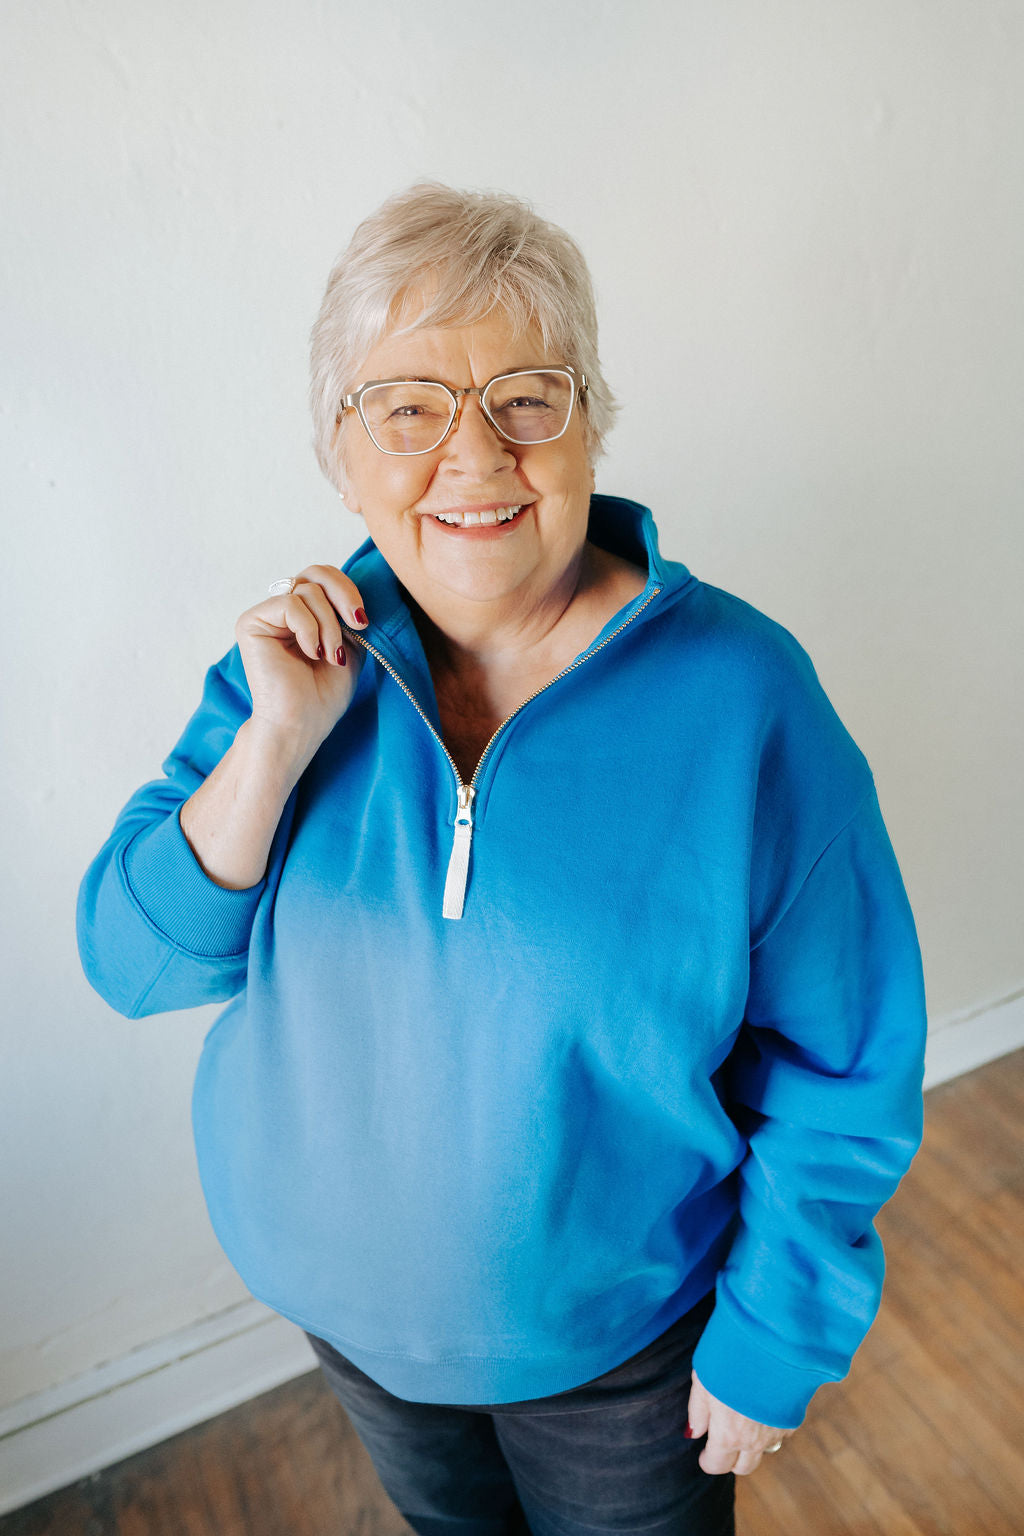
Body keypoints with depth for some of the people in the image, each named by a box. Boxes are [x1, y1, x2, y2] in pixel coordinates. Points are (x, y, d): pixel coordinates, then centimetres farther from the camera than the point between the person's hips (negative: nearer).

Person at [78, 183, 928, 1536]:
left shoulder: (741, 697, -24)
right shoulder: (298, 657, -13)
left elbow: (840, 1076, -15)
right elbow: (137, 965, -14)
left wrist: (774, 1334, -8)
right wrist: (278, 742, -28)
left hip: (618, 1329, -3)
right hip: (344, 1298, 4)